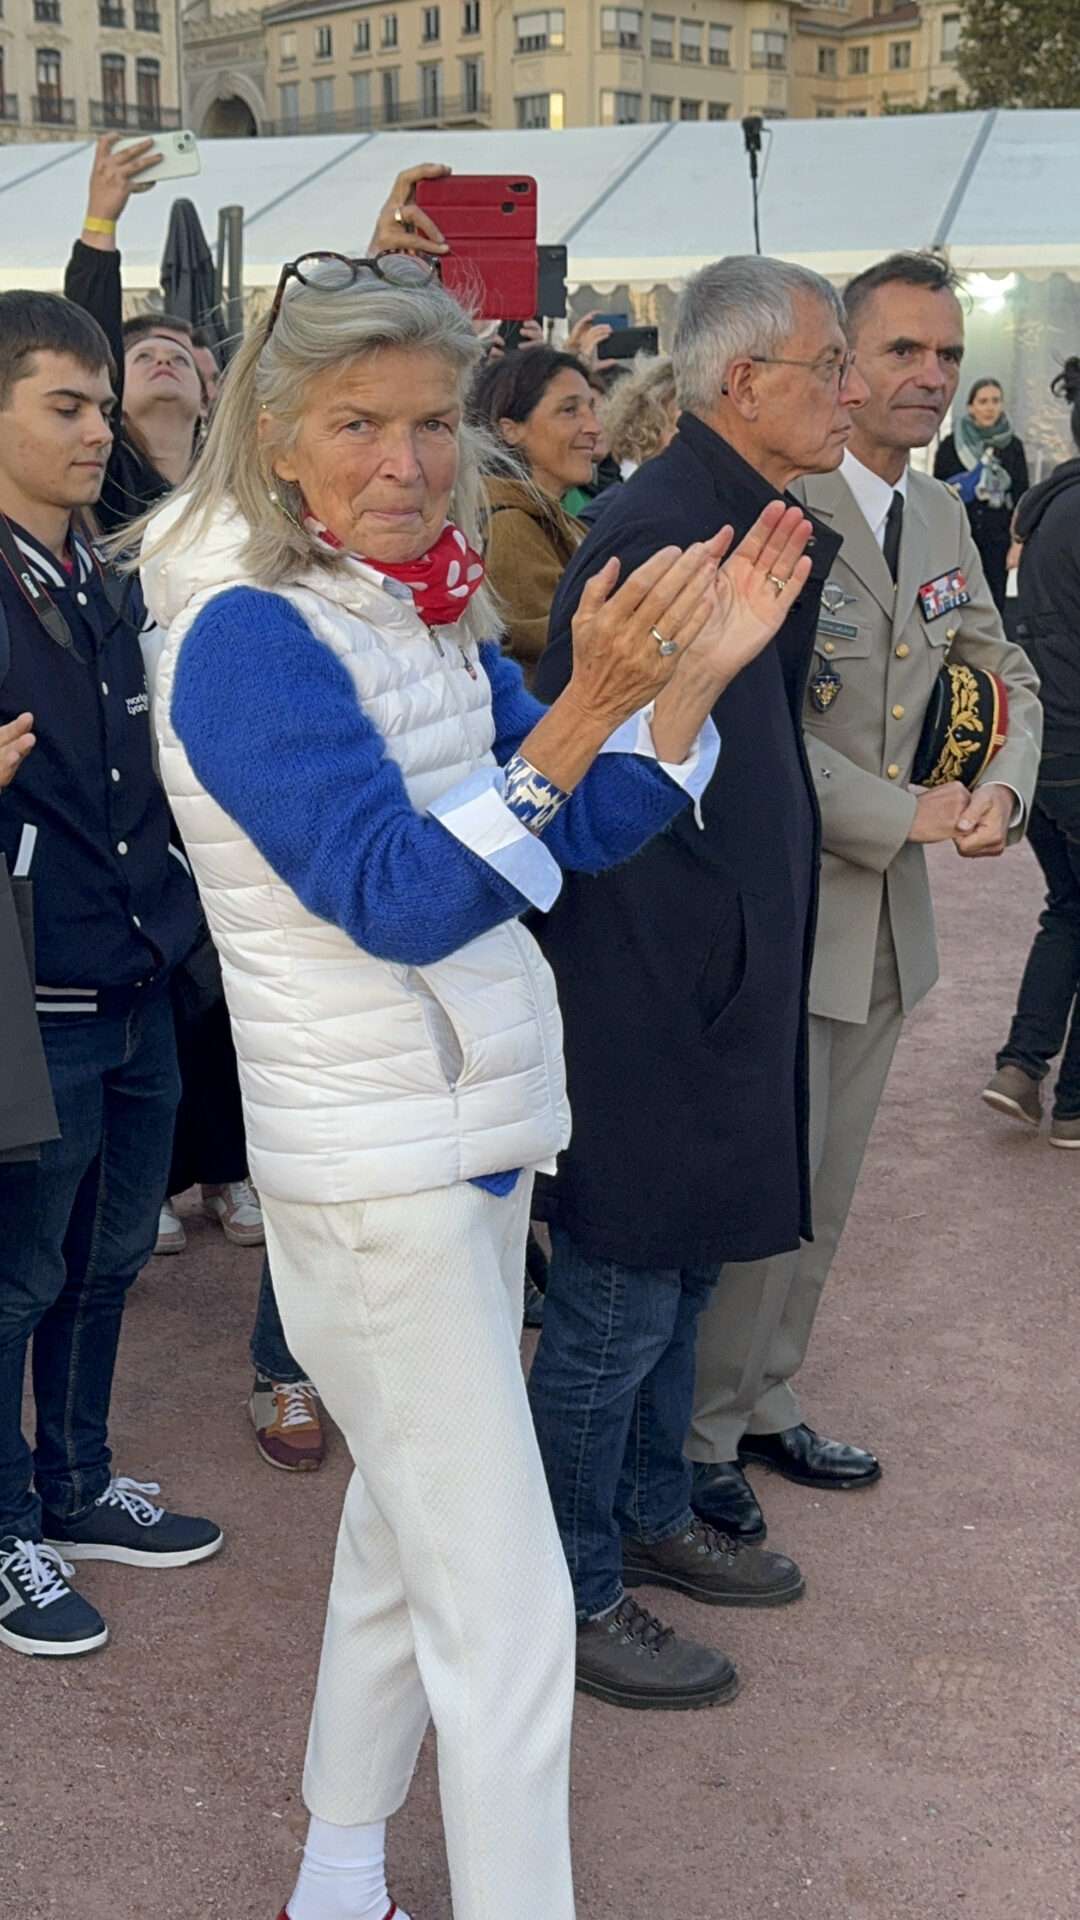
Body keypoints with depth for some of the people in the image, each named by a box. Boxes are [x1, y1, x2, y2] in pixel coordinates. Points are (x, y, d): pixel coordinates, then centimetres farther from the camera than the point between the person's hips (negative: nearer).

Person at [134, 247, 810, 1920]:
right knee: (507, 1611, -5)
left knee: (406, 1522, 22)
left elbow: (590, 830, 5)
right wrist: (584, 710, -33)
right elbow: (402, 902, -25)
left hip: (476, 1133, 9)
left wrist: (695, 673, -10)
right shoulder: (250, 638, -18)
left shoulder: (427, 613, 5)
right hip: (371, 1170, -9)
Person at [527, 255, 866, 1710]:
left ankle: (651, 1516, 39)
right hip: (651, 989, -10)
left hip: (724, 982, 10)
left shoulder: (755, 524, 10)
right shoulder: (663, 528, -21)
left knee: (685, 1265, 22)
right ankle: (574, 1593, 19)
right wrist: (700, 947, -19)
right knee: (619, 1300, 3)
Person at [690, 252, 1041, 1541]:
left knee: (822, 1195, 17)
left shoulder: (941, 519, 10)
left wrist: (1004, 789, 0)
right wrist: (908, 816, -16)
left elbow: (1007, 678, 21)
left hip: (885, 908, 8)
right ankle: (702, 1438, 18)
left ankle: (764, 1405, 33)